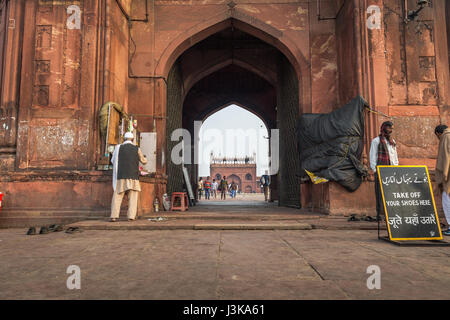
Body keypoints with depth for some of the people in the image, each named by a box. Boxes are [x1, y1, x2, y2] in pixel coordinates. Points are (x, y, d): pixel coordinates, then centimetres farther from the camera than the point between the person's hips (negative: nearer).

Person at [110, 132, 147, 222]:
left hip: (121, 176, 1)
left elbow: (113, 161, 16)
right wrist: (145, 157, 39)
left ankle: (114, 216, -6)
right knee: (133, 197, 6)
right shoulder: (137, 149, 3)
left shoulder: (118, 147, 4)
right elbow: (144, 161, 15)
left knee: (117, 197, 4)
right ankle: (131, 216, -3)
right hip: (133, 177, -1)